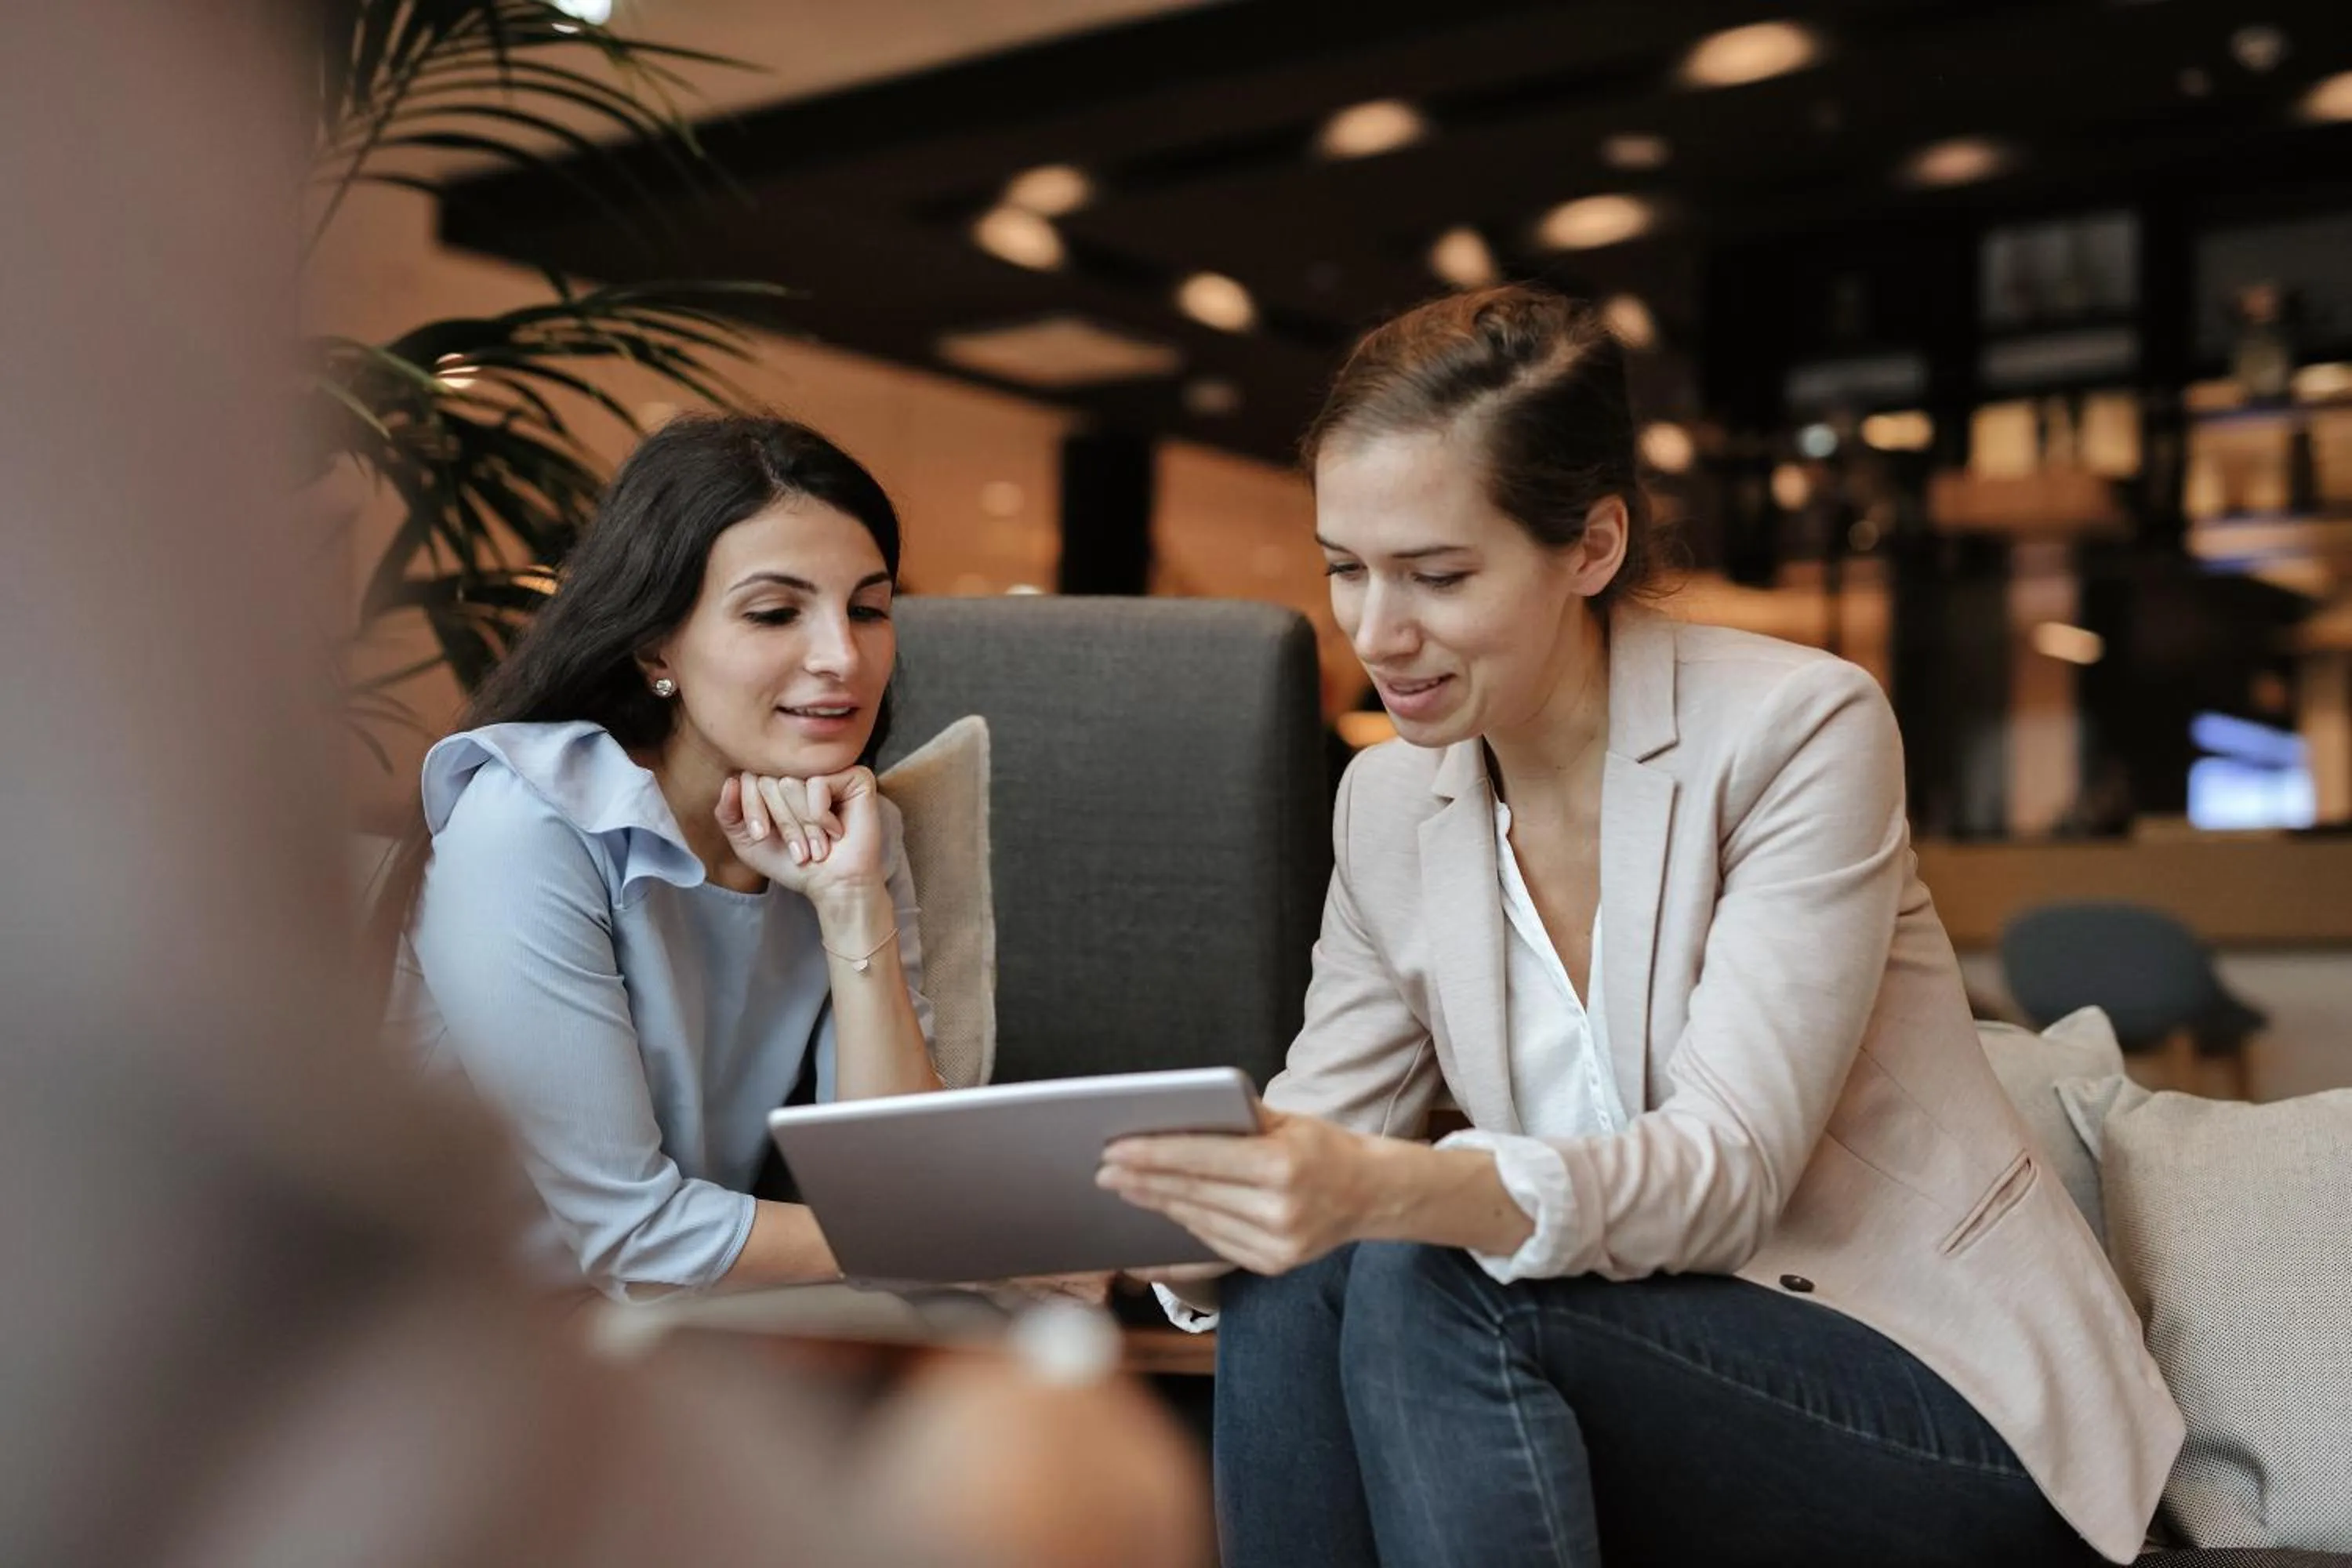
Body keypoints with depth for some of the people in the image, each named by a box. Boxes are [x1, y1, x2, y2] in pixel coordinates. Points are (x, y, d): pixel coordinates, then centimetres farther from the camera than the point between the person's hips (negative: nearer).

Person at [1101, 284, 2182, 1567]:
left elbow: (1729, 1165, -25)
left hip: (1958, 1414, -5)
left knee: (1431, 1286, -29)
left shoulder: (1798, 729, -15)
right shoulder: (1386, 810, 3)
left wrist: (1395, 1192, -43)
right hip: (1672, 1372, 5)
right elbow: (1312, 1156, 0)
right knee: (1281, 1287, -23)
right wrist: (1159, 1188, -24)